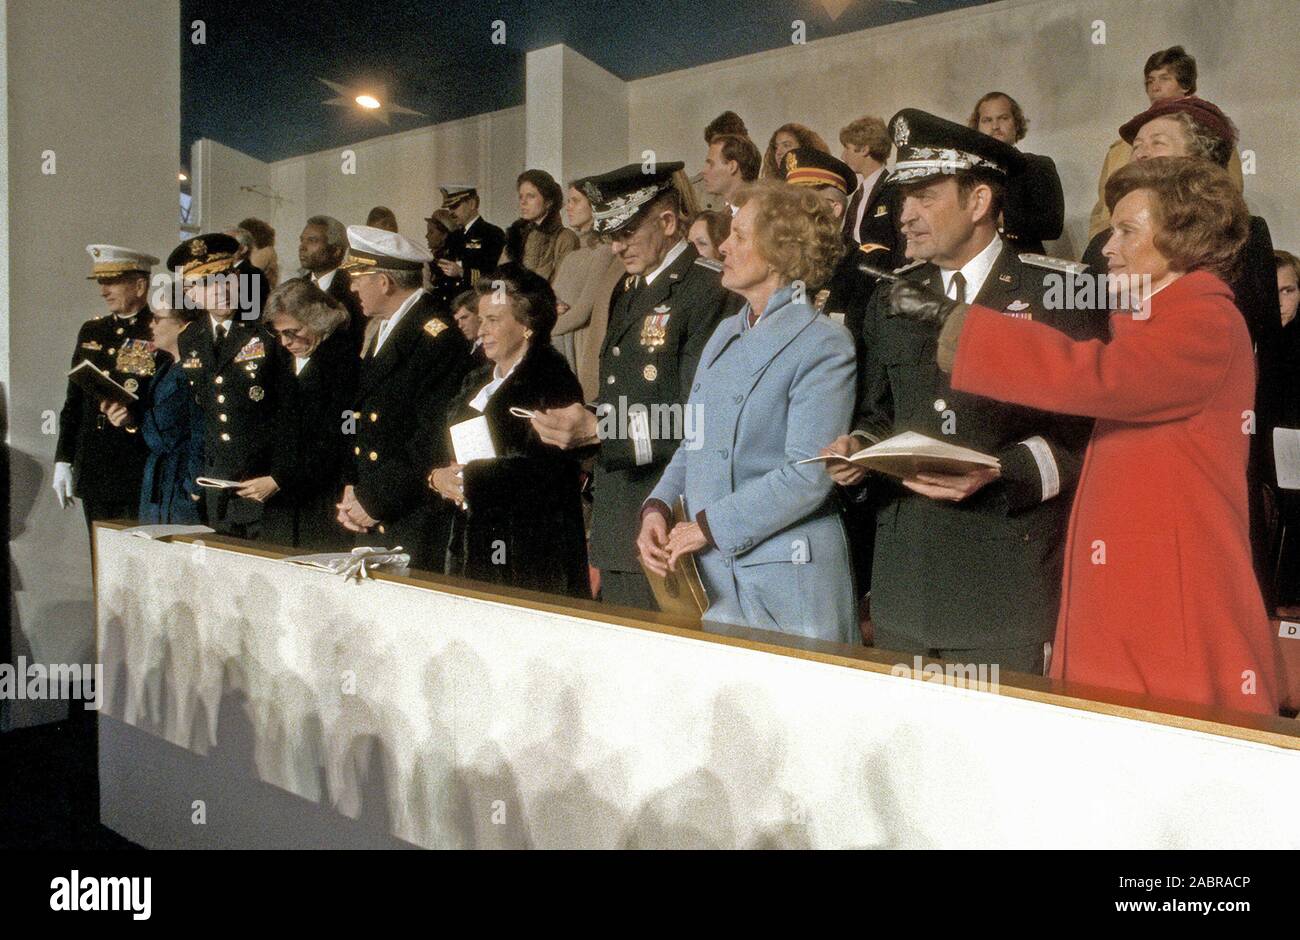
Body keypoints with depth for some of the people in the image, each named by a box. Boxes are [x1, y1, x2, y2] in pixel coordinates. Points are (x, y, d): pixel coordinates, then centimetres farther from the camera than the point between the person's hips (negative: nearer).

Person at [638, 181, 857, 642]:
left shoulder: (824, 344, -11)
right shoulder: (725, 333, 14)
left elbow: (807, 475, -18)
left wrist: (707, 526, -15)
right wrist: (657, 508, 0)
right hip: (706, 570, 7)